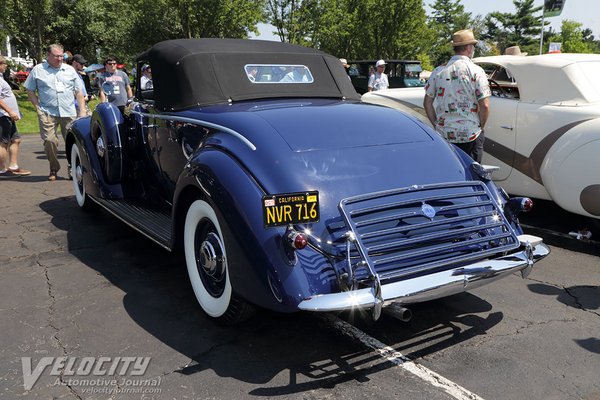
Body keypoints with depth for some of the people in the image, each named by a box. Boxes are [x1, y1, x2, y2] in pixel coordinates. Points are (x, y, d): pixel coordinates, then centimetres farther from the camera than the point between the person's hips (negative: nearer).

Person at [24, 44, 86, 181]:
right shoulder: (38, 70, 7)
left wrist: (82, 110, 7)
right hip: (48, 113, -2)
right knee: (49, 141, -8)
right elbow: (30, 91, 9)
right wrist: (38, 107, -1)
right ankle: (53, 169, 10)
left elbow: (79, 92, 15)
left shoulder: (70, 70, 14)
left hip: (69, 113, 2)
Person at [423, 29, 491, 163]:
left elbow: (427, 103, 5)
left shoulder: (438, 71, 3)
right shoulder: (476, 71, -7)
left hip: (444, 135, 3)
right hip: (471, 135, -3)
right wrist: (480, 127, 3)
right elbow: (484, 106, -12)